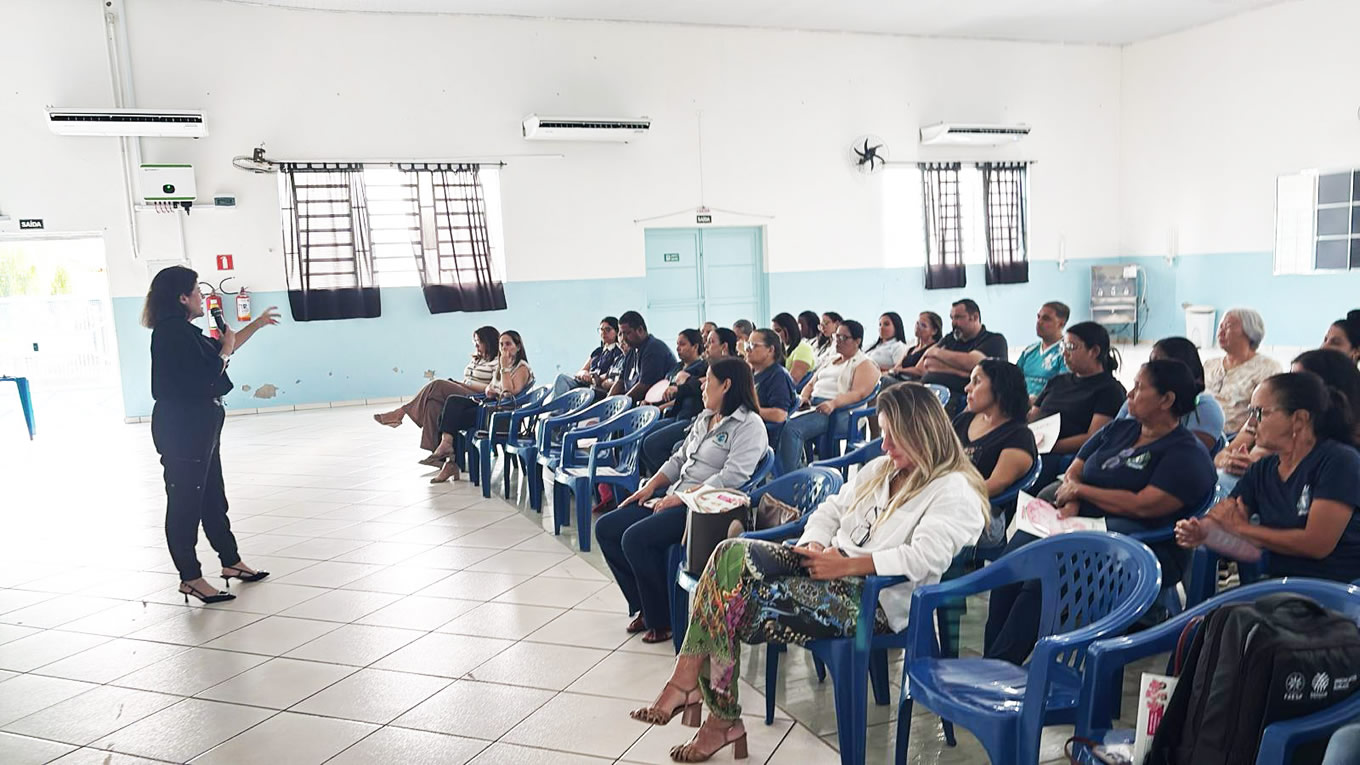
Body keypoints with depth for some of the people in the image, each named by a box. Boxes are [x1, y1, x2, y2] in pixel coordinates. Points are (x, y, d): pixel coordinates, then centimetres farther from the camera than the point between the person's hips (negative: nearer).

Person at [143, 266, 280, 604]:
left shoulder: (181, 331, 15)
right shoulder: (173, 332, -17)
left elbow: (222, 349, 28)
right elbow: (206, 375, -21)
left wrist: (257, 324, 31)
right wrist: (225, 349, -3)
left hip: (198, 426, 11)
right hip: (182, 428, -11)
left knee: (212, 496, 17)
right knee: (186, 501, -2)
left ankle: (231, 562, 28)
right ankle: (190, 577, 6)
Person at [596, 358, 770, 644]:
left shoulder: (749, 425, -9)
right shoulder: (704, 418, 19)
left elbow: (733, 477, -21)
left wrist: (682, 496, -21)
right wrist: (651, 486, 7)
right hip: (675, 499, 10)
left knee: (636, 538, -27)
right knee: (606, 529, -1)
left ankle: (662, 620, -8)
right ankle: (644, 607, 7)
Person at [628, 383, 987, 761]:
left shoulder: (954, 491, -6)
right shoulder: (880, 468, 20)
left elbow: (925, 557, -21)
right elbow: (830, 511, 20)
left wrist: (846, 564, -21)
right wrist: (815, 545, -3)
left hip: (875, 599, -8)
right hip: (831, 568, 8)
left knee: (740, 606, -24)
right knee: (733, 554, -20)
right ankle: (688, 680, -25)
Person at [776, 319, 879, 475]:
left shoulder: (865, 365, 6)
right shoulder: (829, 360, 30)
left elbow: (858, 393, -10)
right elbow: (811, 384, 27)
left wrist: (833, 404, -28)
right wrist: (803, 397, 3)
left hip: (839, 411, -7)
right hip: (812, 404, 7)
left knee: (791, 428, -32)